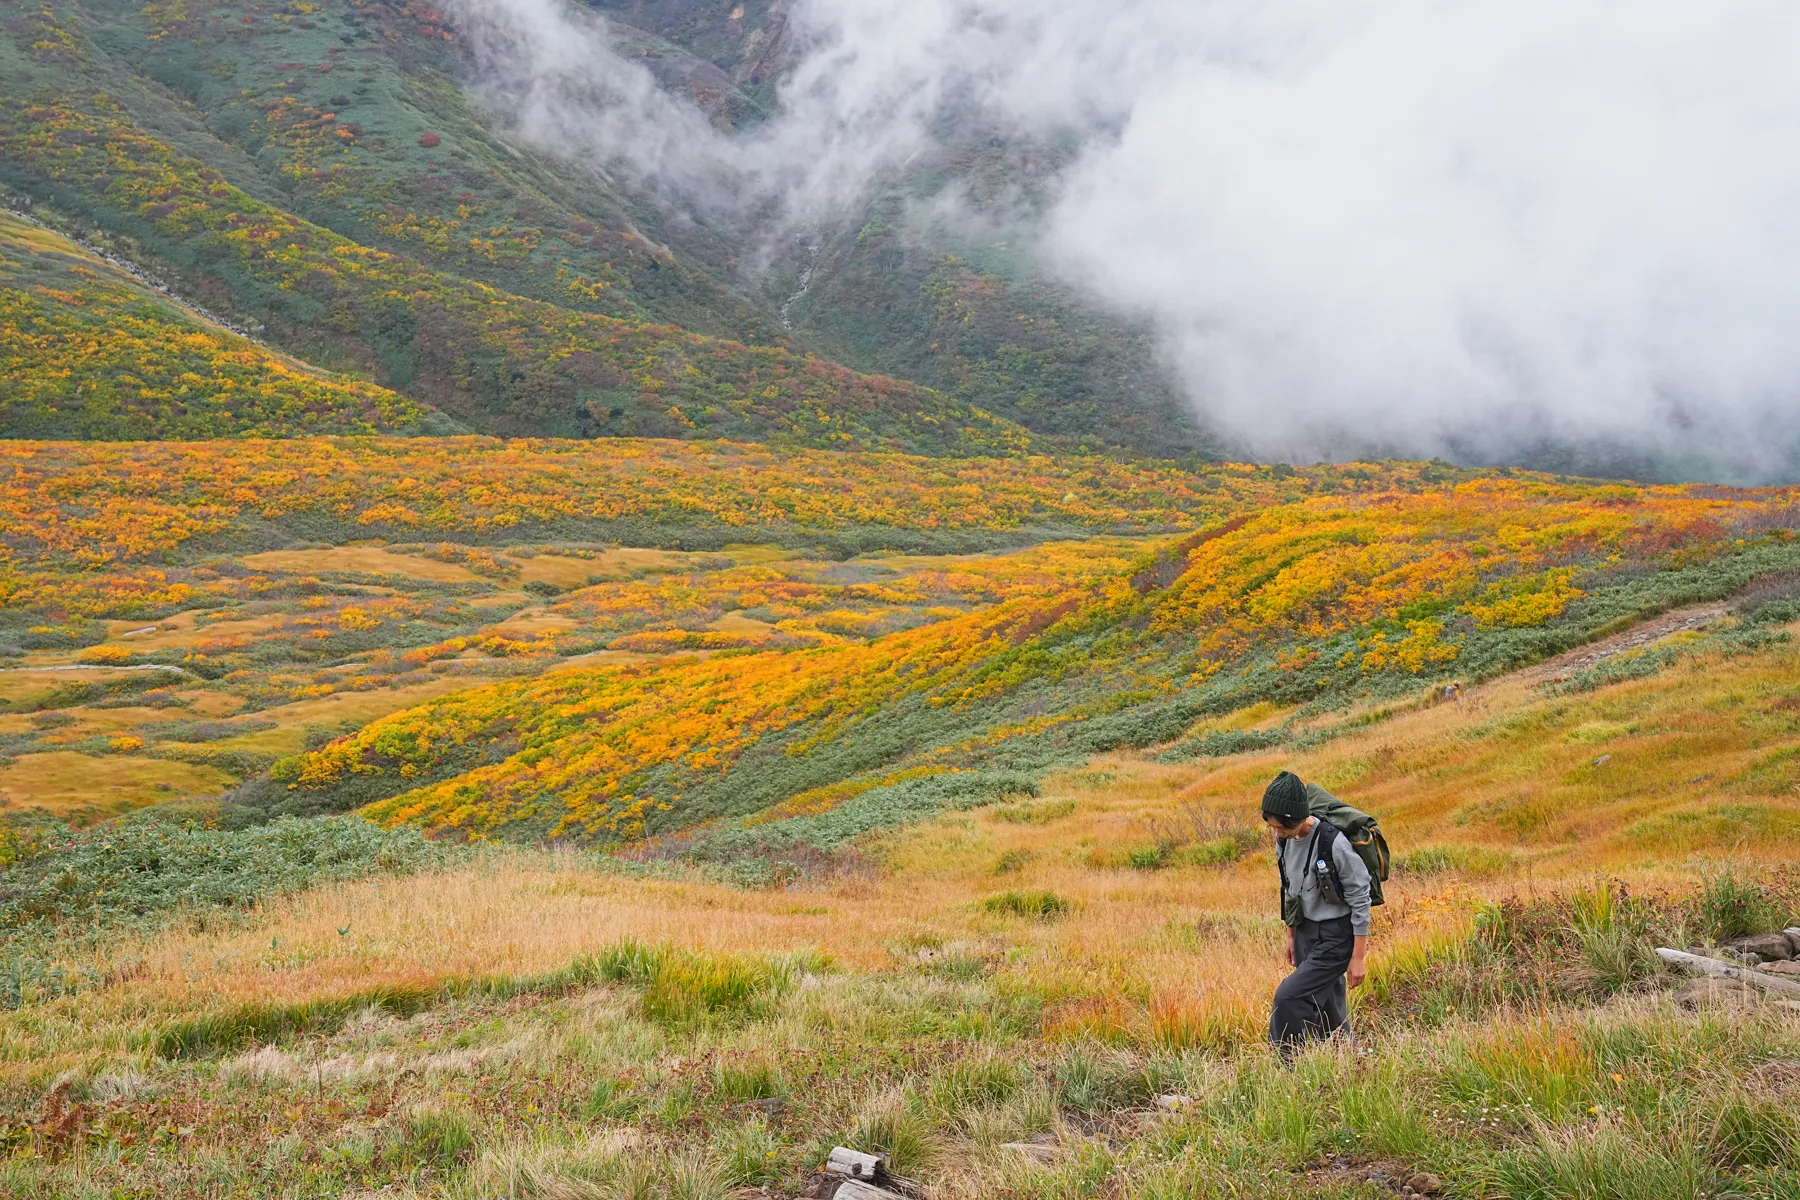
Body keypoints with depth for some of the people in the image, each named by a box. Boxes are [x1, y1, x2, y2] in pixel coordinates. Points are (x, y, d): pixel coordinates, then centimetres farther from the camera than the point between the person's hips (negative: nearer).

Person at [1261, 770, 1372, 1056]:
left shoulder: (1334, 844, -25)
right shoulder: (1284, 841, -3)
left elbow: (1360, 899, -18)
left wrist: (1358, 957, -15)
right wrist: (1291, 935, 18)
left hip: (1336, 936, -8)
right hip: (1306, 932, 8)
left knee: (1290, 997, -15)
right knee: (1324, 1009, 14)